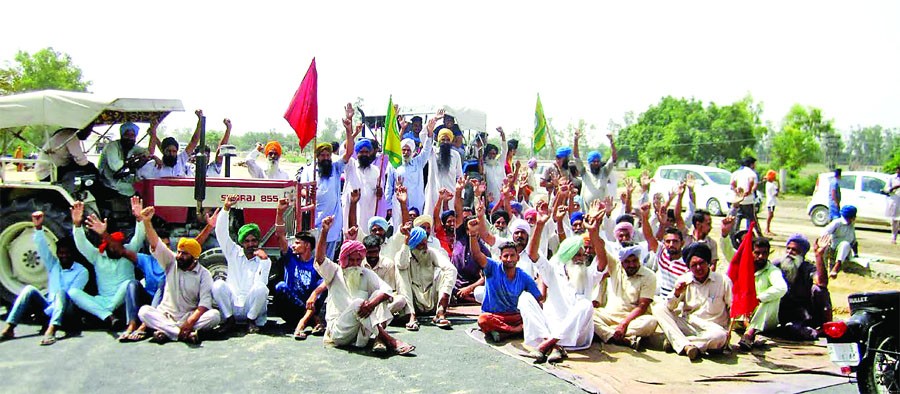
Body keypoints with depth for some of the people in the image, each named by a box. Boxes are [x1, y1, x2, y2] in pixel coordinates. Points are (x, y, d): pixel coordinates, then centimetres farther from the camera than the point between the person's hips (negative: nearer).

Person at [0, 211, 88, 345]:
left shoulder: (81, 271, 0)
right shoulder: (53, 265, 14)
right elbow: (42, 248, -1)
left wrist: (49, 309, -22)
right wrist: (38, 227, -17)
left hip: (64, 309, -5)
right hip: (48, 306, 5)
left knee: (61, 292, -34)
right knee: (29, 289, -18)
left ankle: (51, 331, -56)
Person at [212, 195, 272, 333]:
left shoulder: (263, 259, 1)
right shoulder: (234, 253, 8)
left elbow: (260, 283, -14)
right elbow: (221, 232, -3)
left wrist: (264, 260, -23)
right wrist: (226, 208, -15)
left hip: (252, 308, -2)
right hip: (232, 305, 2)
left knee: (261, 288, -31)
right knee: (218, 284, -23)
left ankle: (251, 320, -9)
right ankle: (229, 319, -9)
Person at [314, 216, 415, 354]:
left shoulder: (366, 274, 11)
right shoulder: (334, 272, 7)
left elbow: (386, 290, -5)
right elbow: (320, 259, -14)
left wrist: (372, 303, -27)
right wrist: (324, 232, -26)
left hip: (362, 330, 3)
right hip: (338, 332, -3)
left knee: (378, 295, -16)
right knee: (358, 303, -30)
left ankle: (379, 340, -35)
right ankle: (390, 341, -35)